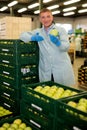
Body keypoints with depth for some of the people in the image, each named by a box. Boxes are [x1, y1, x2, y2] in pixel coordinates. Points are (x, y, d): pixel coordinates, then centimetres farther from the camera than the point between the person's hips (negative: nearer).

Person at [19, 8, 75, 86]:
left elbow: (66, 47, -6)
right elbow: (23, 35, 8)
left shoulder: (61, 30, 4)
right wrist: (33, 38, -12)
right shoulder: (38, 32, 11)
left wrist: (58, 42, -29)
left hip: (62, 68, -2)